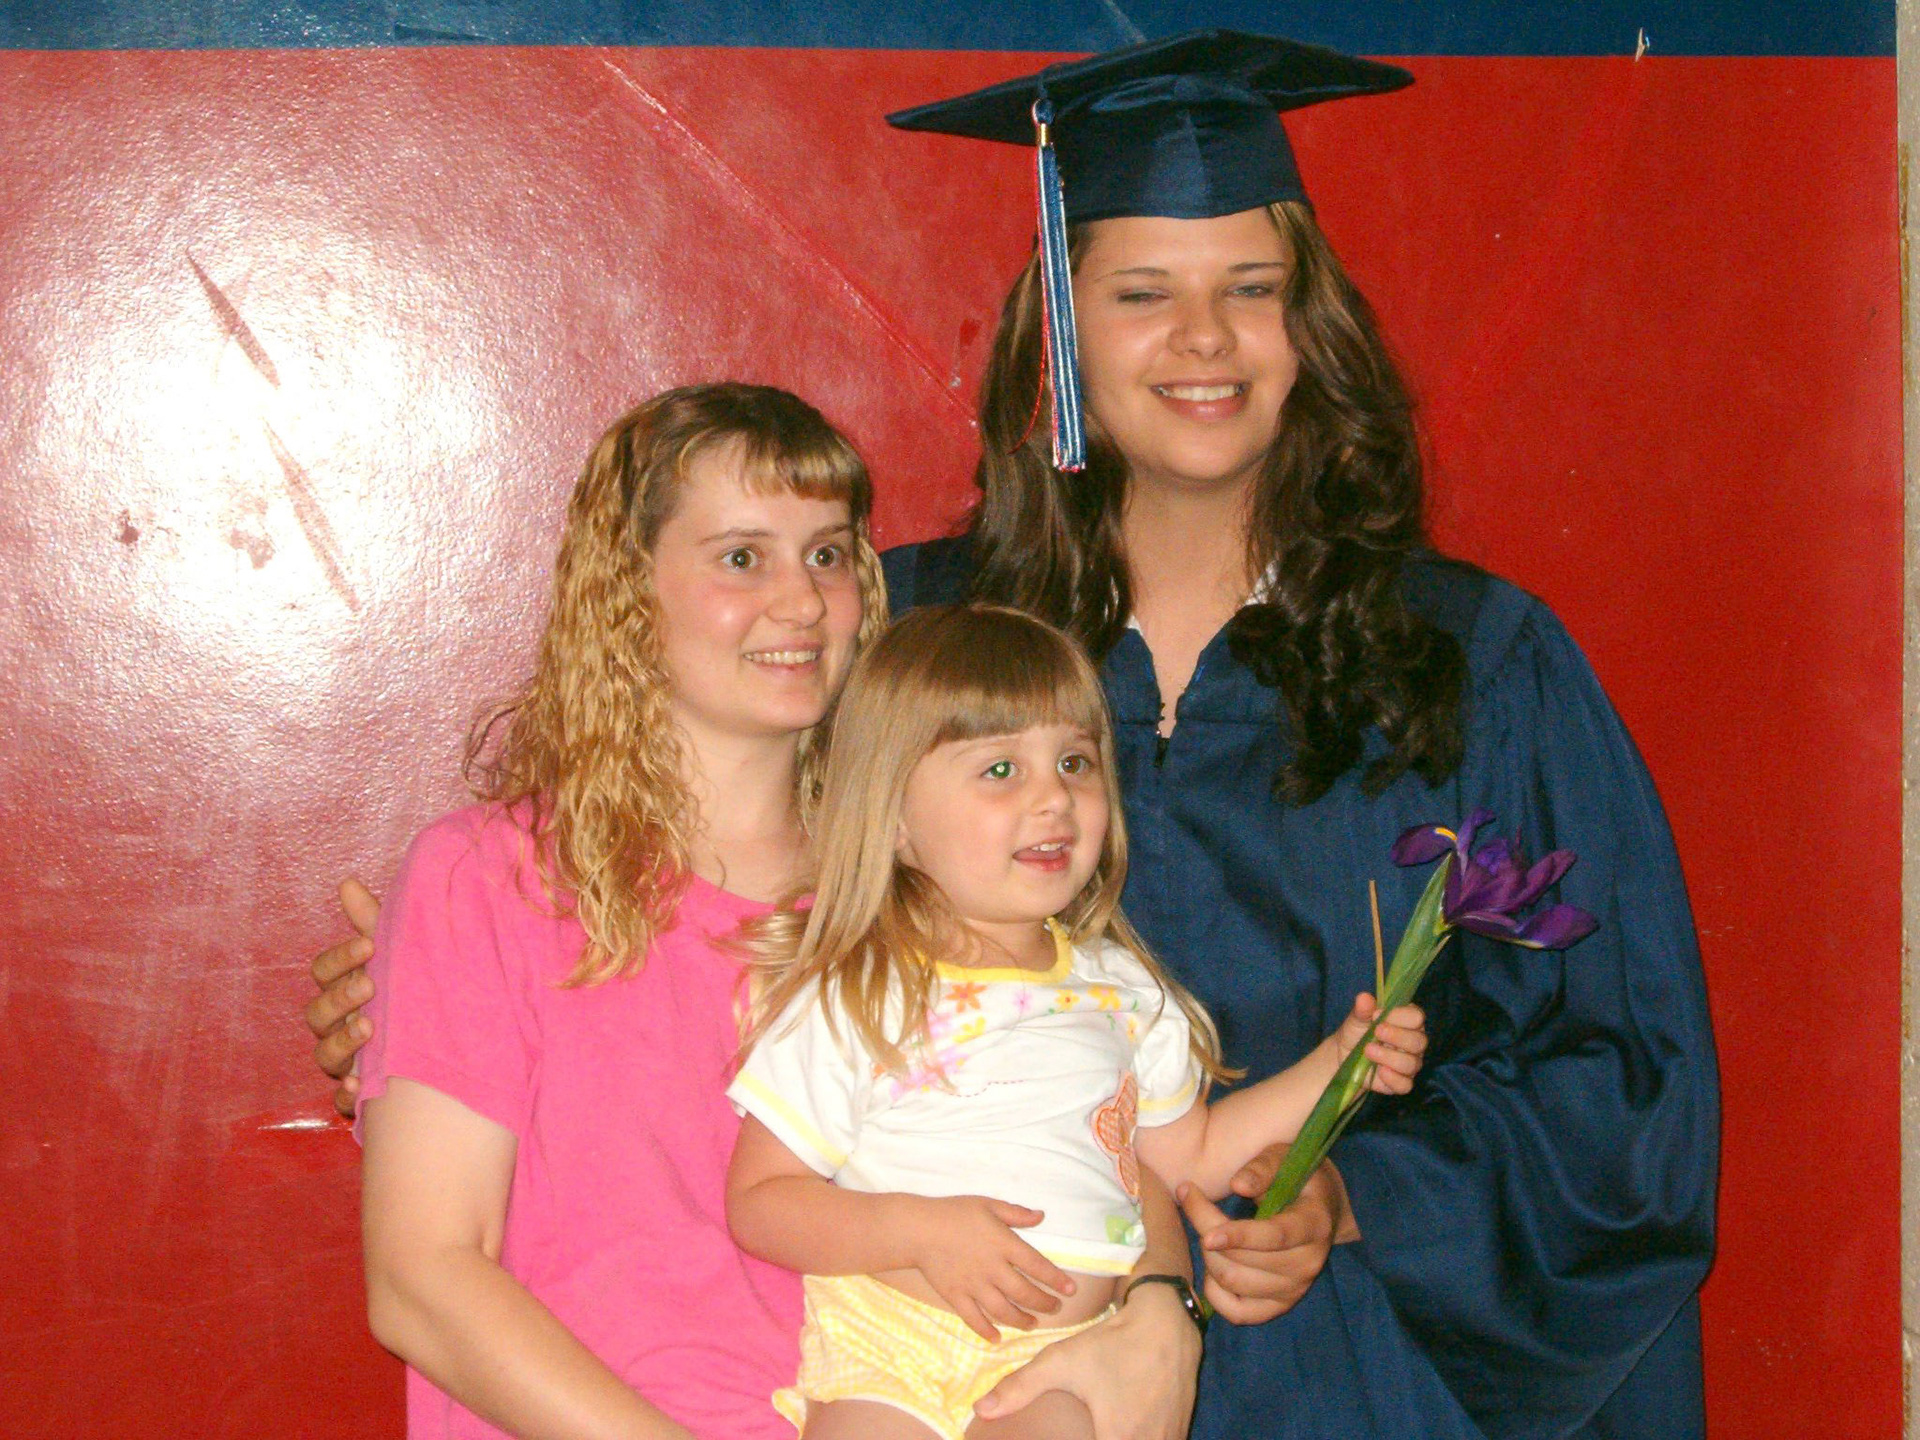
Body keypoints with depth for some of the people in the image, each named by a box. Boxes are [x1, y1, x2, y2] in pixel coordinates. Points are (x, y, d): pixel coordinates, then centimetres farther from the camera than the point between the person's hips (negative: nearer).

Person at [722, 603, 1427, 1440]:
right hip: (888, 1359, -3)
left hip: (1066, 1362, 3)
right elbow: (758, 1202, -2)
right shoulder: (855, 1000, 0)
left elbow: (1190, 1157, 25)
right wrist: (919, 1232, -15)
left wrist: (1338, 1063, 17)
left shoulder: (1119, 990, 15)